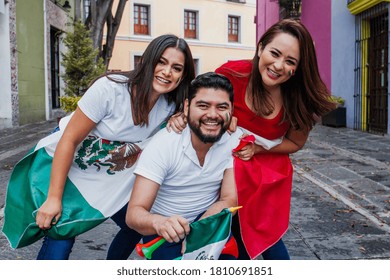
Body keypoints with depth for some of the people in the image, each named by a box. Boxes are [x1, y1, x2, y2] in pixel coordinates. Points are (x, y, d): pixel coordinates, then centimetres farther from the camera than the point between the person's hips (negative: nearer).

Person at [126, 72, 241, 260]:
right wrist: (159, 222, -50)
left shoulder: (235, 141, -14)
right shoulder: (163, 144, -22)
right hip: (164, 226, -1)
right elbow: (134, 213, -26)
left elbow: (229, 200, -13)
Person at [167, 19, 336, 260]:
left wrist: (257, 148, -17)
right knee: (237, 235, 15)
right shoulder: (232, 73, -25)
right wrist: (182, 116, -27)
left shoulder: (299, 99, -20)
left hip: (269, 172, 0)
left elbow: (295, 143, -3)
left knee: (267, 238, 7)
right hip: (230, 167, 1)